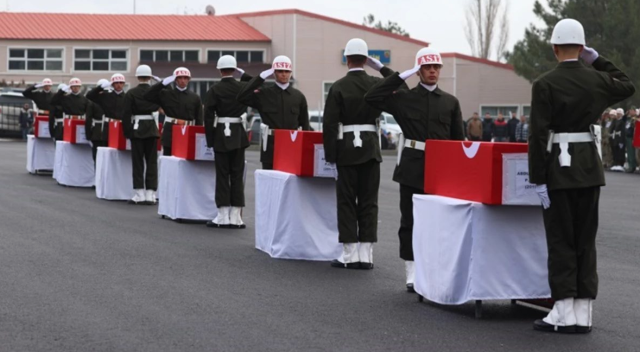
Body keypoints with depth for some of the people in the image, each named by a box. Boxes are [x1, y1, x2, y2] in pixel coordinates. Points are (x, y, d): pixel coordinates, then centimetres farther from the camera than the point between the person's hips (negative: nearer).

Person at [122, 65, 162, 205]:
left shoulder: (131, 93, -6)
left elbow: (125, 114, -7)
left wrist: (127, 132, -1)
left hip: (137, 129, -2)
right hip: (152, 129, 2)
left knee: (138, 162, 3)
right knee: (151, 162, 5)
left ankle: (139, 194, -1)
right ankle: (150, 194, 1)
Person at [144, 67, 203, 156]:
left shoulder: (195, 98, 8)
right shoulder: (166, 94, 6)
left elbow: (199, 121, 6)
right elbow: (147, 96, -5)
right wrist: (164, 83, -10)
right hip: (170, 134, 0)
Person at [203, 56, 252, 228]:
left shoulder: (214, 90, -8)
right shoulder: (243, 87, -1)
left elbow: (208, 116, -9)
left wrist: (210, 140, -2)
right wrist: (242, 73, 15)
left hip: (221, 136, -2)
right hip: (239, 135, 2)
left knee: (222, 175, 2)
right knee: (237, 175, 6)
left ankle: (223, 217, -1)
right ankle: (235, 217, 4)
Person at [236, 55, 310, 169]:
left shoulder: (298, 96, 9)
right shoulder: (264, 94, 3)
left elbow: (305, 124, 11)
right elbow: (242, 97, -11)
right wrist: (261, 78, -12)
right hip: (270, 146, -1)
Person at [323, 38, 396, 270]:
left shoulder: (338, 87, -8)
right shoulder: (377, 84, -1)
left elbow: (329, 123, -11)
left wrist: (330, 154, -4)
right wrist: (381, 68, 13)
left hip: (347, 148, -3)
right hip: (371, 149, 3)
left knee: (347, 201, 3)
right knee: (369, 202, 6)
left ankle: (350, 255, 1)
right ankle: (366, 255, 5)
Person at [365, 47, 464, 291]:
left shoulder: (451, 102, 9)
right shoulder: (404, 98, 4)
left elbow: (458, 139, 11)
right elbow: (372, 98, -8)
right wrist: (402, 76, -8)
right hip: (412, 168, -1)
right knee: (410, 220, 1)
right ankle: (412, 272, 7)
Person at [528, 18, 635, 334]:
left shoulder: (545, 84, -12)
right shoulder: (596, 80, 2)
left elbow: (538, 136, -15)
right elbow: (627, 87, 25)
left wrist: (538, 180, -11)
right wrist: (597, 60, 20)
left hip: (559, 168, -4)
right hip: (590, 167, 4)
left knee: (561, 242, 0)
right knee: (585, 242, 9)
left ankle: (564, 314, -2)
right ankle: (583, 314, 9)